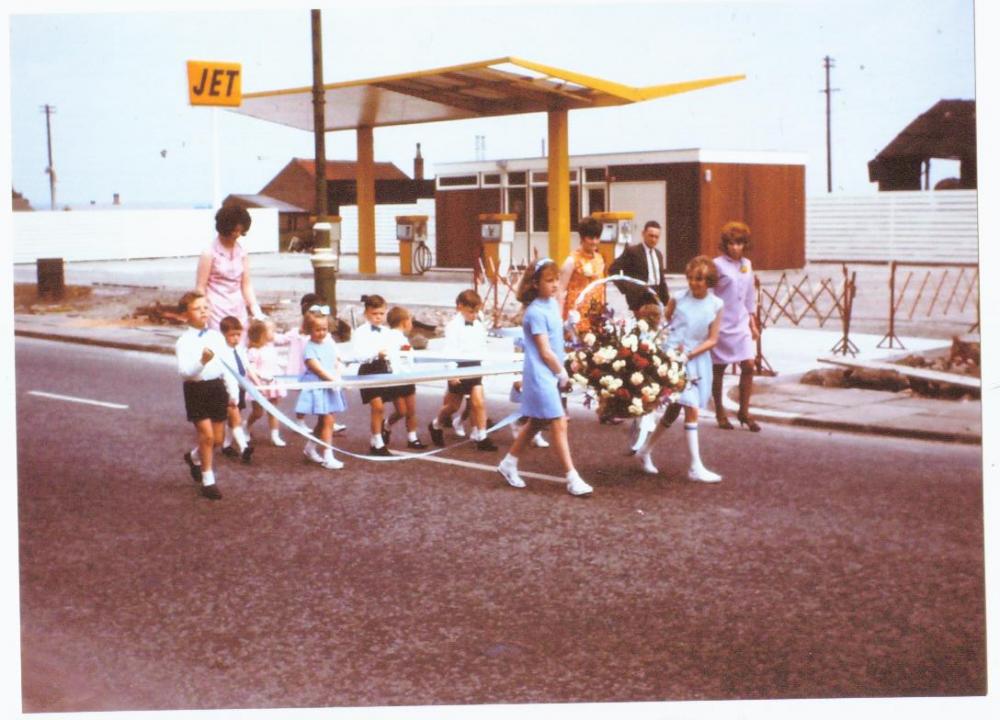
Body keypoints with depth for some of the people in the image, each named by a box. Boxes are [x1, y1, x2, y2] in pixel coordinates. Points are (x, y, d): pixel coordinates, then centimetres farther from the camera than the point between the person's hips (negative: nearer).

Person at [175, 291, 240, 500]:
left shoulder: (217, 337, 4)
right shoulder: (184, 341, -11)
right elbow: (184, 371, -22)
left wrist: (233, 392, 7)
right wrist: (201, 362, -39)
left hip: (217, 387, 5)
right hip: (196, 389, -5)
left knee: (217, 438, 11)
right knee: (206, 434, -8)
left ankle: (194, 456, 43)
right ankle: (207, 480, 8)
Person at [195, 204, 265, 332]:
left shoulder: (242, 253, 7)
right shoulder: (209, 254, -7)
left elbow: (246, 285, 9)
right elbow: (200, 288, -5)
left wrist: (256, 310, -1)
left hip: (239, 311, 5)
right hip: (217, 312, -5)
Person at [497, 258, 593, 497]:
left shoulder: (552, 303, 8)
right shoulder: (536, 312, -18)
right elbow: (545, 352, -17)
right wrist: (562, 373, -6)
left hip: (551, 374, 9)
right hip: (541, 375, -9)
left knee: (536, 422, 17)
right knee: (559, 424, -8)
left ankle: (509, 463, 31)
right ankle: (572, 478, -4)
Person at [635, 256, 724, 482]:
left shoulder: (716, 305, 1)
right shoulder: (678, 299, -4)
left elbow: (712, 339, 0)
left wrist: (690, 353, -12)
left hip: (697, 359, 4)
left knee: (673, 411, 11)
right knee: (692, 410, -13)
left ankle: (645, 451, 29)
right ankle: (696, 467, -9)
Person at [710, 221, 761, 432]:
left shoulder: (747, 265, 9)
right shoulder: (718, 264, -8)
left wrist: (753, 323, 14)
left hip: (741, 324, 5)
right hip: (721, 325, -5)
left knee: (748, 365, -4)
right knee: (718, 369, 6)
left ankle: (744, 412, 7)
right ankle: (720, 413, 19)